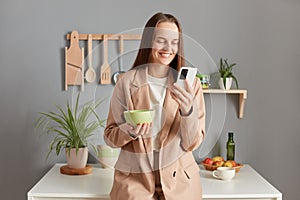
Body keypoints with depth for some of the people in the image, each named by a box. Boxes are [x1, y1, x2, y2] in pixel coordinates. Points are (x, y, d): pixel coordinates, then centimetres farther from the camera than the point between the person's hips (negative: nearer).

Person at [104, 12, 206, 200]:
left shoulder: (190, 83, -3)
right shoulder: (127, 81, -5)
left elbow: (192, 144, -5)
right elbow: (110, 137, 1)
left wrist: (188, 111, -22)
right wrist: (130, 131, -19)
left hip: (179, 180, 1)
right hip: (134, 177, -1)